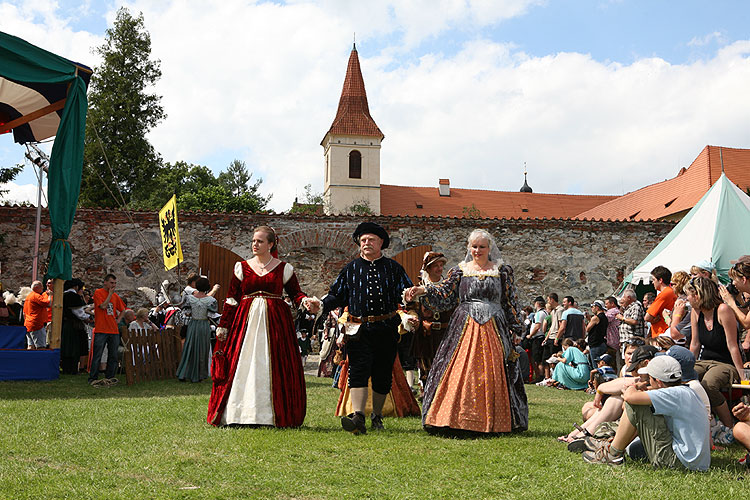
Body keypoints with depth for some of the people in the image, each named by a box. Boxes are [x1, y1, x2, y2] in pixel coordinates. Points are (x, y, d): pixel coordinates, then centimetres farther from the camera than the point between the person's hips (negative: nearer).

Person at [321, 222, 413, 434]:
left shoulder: (393, 268, 11)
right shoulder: (351, 269, 13)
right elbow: (336, 296, 13)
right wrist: (320, 305, -4)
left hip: (386, 329, 0)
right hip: (359, 329, 0)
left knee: (382, 374, 6)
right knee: (358, 370, -14)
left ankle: (377, 416, 23)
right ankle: (358, 416, -21)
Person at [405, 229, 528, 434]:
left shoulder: (502, 271, 10)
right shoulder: (460, 271, 11)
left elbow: (511, 303, 9)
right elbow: (444, 292, 3)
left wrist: (514, 329, 3)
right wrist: (423, 291, -13)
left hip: (493, 328, 0)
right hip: (465, 328, 1)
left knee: (492, 374, -2)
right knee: (459, 372, -6)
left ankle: (491, 422, 7)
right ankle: (458, 420, 0)